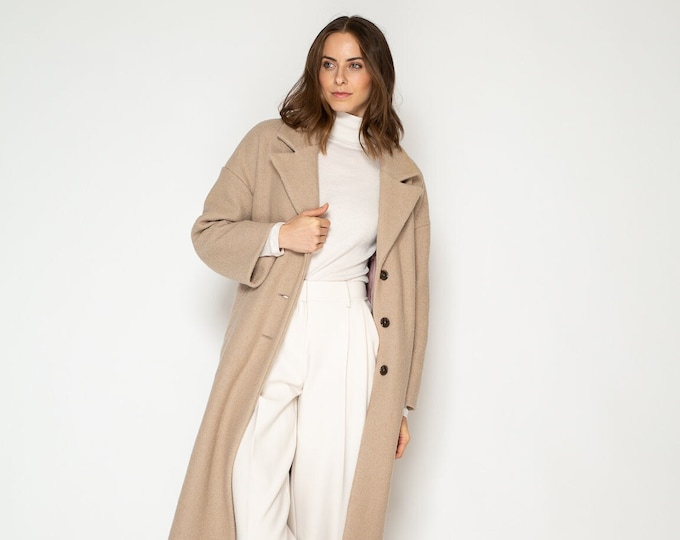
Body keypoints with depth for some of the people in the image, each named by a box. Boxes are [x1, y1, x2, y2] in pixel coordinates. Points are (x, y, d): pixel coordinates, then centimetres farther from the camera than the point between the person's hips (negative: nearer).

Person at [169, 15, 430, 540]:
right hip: (269, 342, 0)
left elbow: (409, 295, 11)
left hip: (350, 346, 1)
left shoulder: (403, 181, 11)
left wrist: (400, 403, 9)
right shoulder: (271, 143, 8)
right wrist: (280, 235, -11)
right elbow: (209, 231, 8)